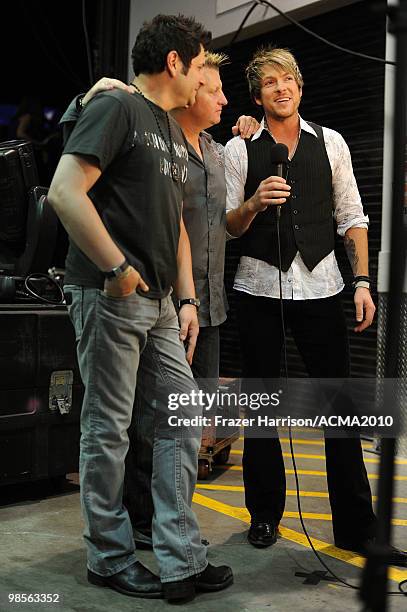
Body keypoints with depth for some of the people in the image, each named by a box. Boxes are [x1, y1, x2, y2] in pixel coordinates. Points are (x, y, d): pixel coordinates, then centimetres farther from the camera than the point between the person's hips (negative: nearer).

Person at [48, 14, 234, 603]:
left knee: (183, 417, 7)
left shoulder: (174, 133, 20)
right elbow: (65, 191, -18)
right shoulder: (116, 108, -7)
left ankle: (181, 561, 15)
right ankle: (111, 560, 17)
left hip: (159, 302, 9)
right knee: (109, 429, 1)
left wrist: (187, 297, 14)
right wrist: (119, 269, -18)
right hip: (110, 296, -9)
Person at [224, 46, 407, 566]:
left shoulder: (330, 143, 9)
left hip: (320, 285, 1)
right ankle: (265, 514, 24)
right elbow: (227, 227, 3)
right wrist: (254, 202, -17)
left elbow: (351, 217, 9)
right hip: (260, 286, -1)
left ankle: (356, 526, 11)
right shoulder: (239, 149, 4)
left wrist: (362, 280, 0)